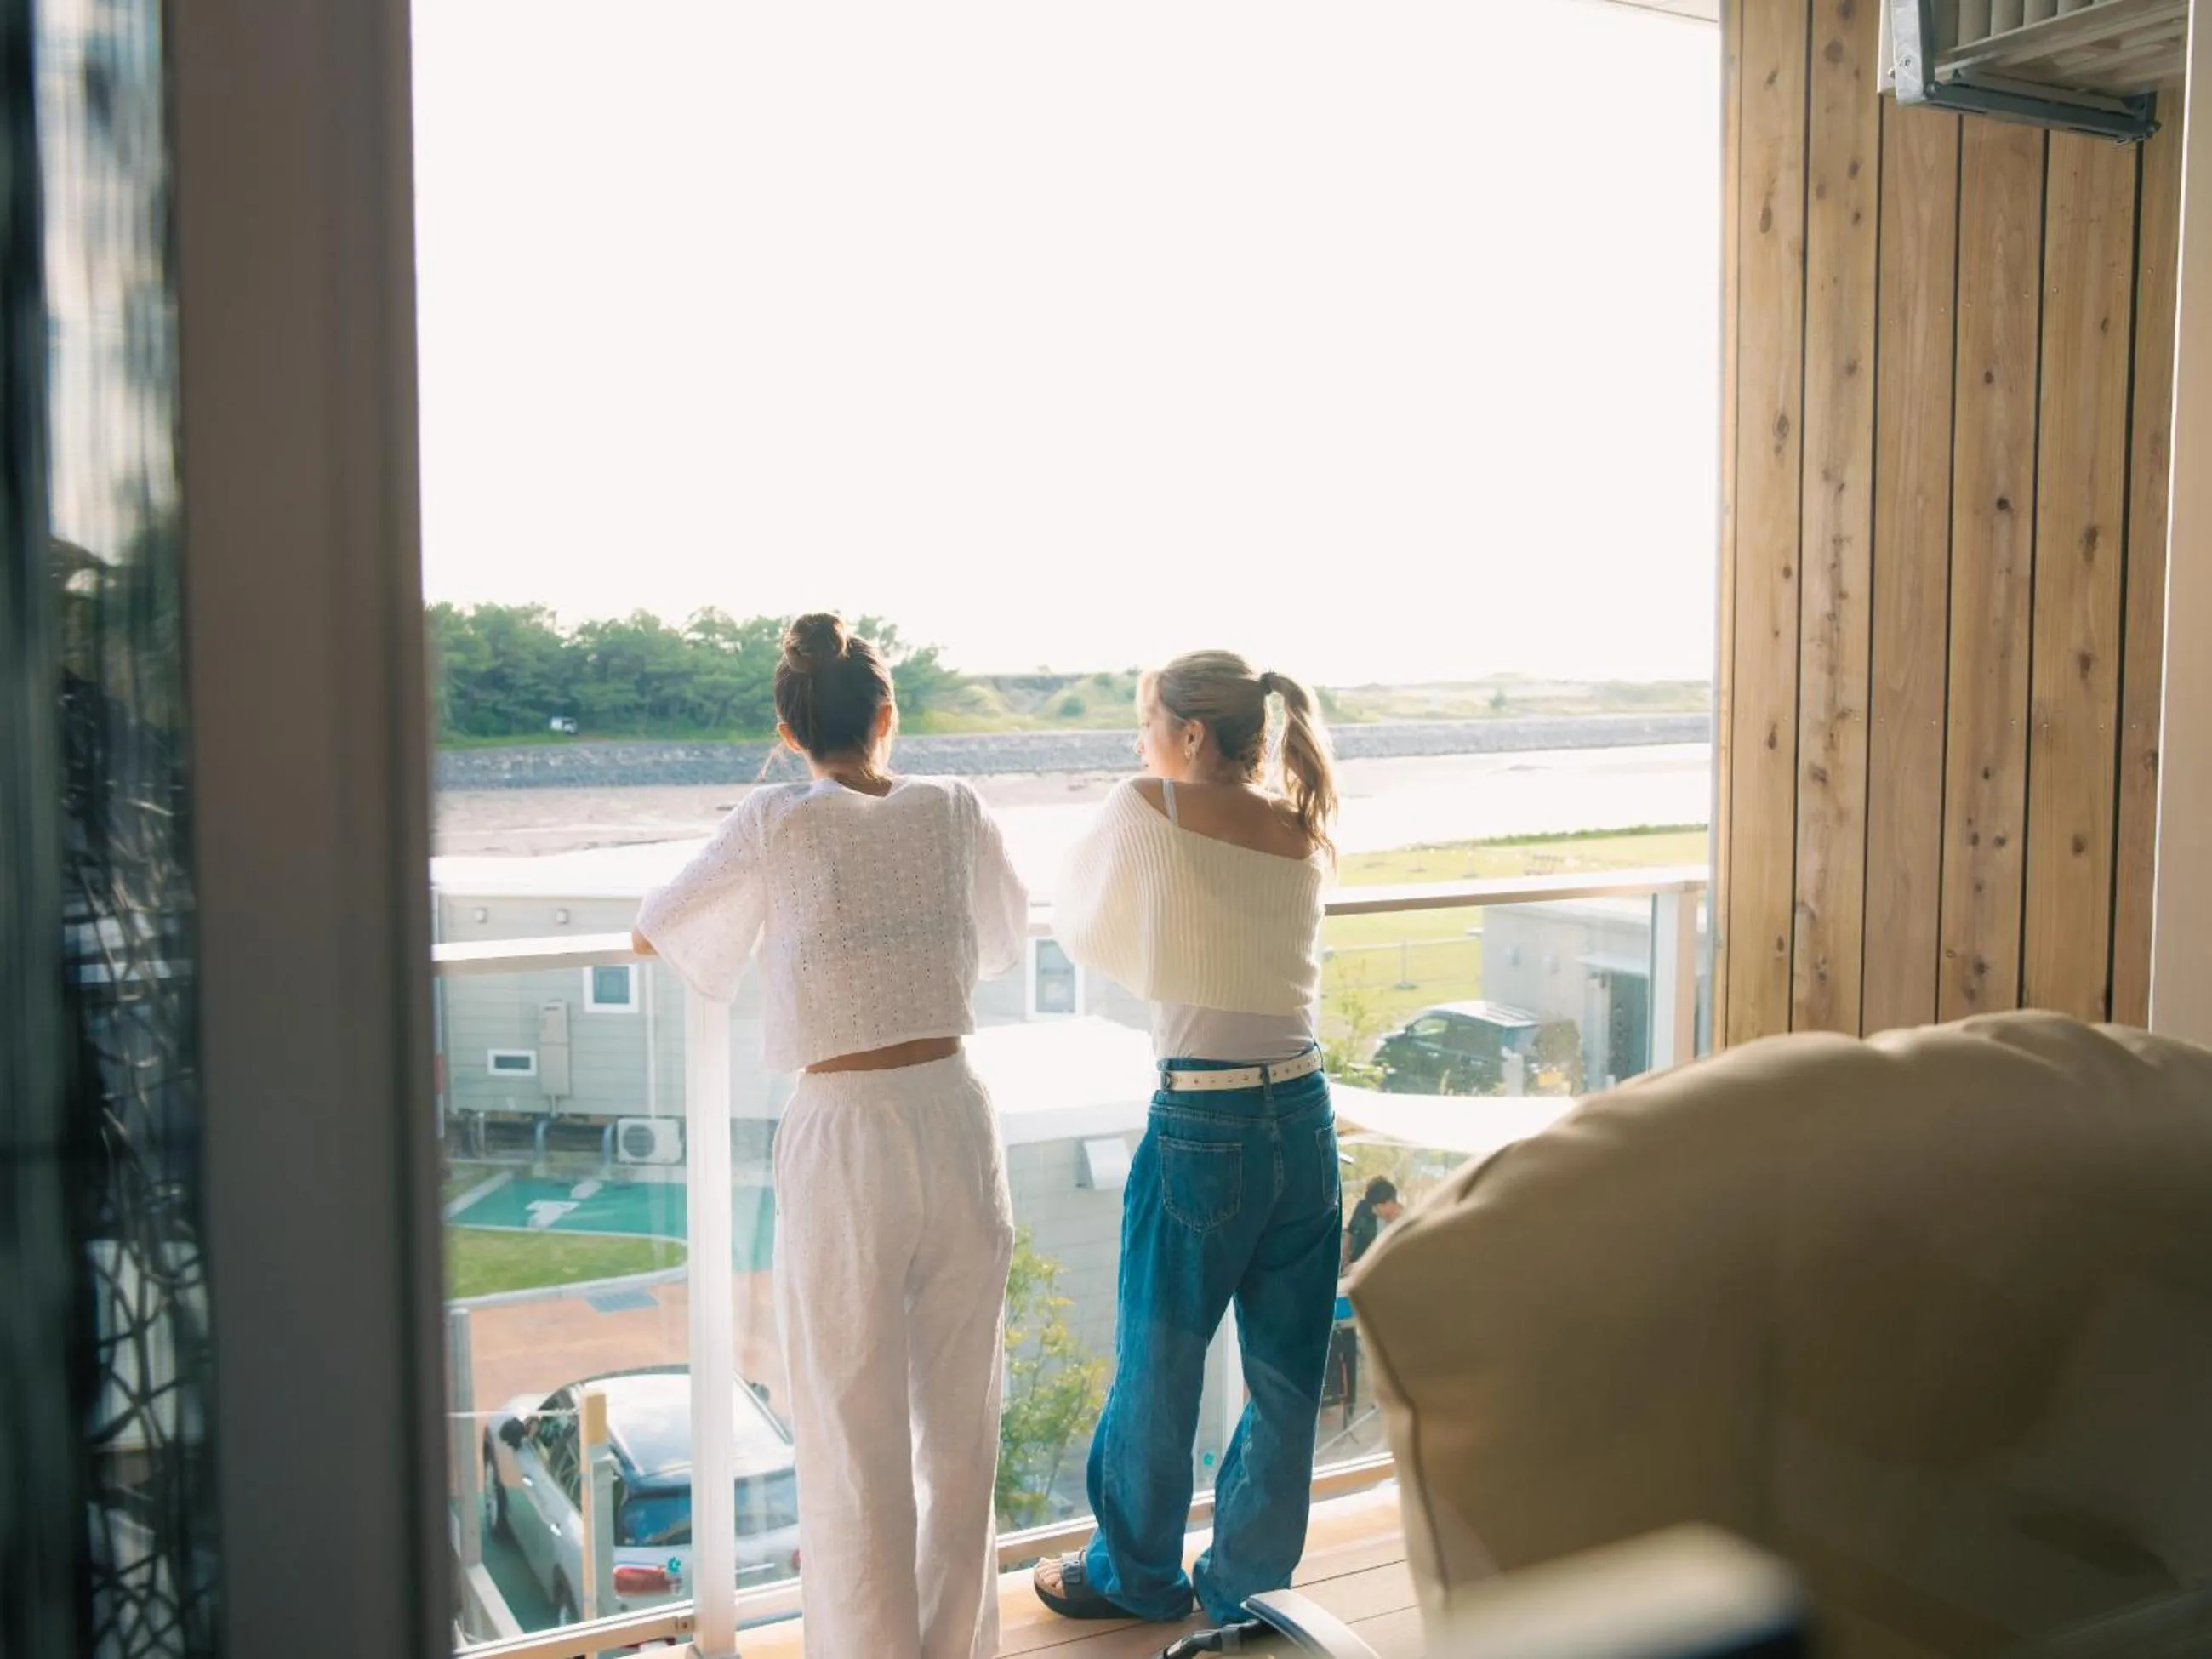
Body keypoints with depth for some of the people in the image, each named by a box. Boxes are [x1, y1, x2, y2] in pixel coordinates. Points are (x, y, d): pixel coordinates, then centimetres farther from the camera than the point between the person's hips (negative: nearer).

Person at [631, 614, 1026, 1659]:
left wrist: (757, 909, 29)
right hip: (956, 1117, 4)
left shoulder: (776, 824, -5)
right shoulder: (955, 810, 4)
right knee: (961, 1425, 17)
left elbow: (657, 935, 9)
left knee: (854, 1436, 10)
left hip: (843, 1139, -3)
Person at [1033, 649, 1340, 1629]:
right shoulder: (1304, 833, 6)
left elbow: (1075, 928, 7)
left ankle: (1136, 1576, 32)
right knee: (1286, 1372, 15)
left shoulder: (1146, 809, -8)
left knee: (1158, 1364, 13)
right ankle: (1247, 1583, 30)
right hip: (1304, 1118, 5)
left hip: (1200, 1129, -5)